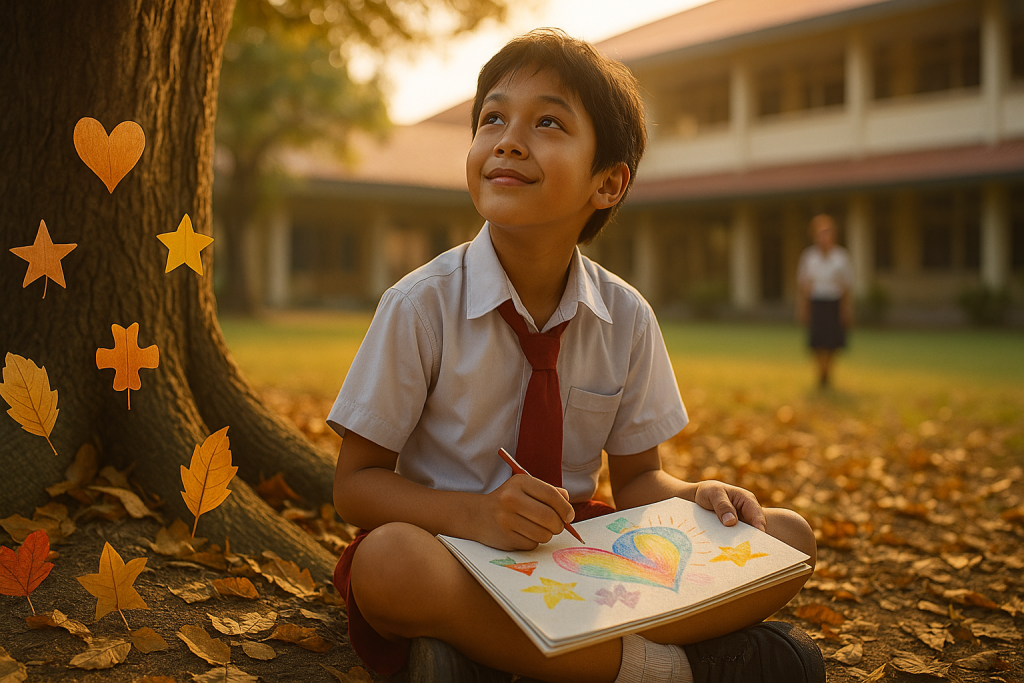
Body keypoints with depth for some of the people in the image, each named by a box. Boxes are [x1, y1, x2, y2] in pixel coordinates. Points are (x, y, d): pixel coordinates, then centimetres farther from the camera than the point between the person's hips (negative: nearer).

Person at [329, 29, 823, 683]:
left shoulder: (627, 318, -3)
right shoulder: (421, 306, -13)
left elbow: (636, 476, 6)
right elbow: (357, 483, -11)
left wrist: (694, 498, -18)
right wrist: (477, 514, -29)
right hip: (457, 549, -3)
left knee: (789, 538, -12)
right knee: (389, 562, -38)